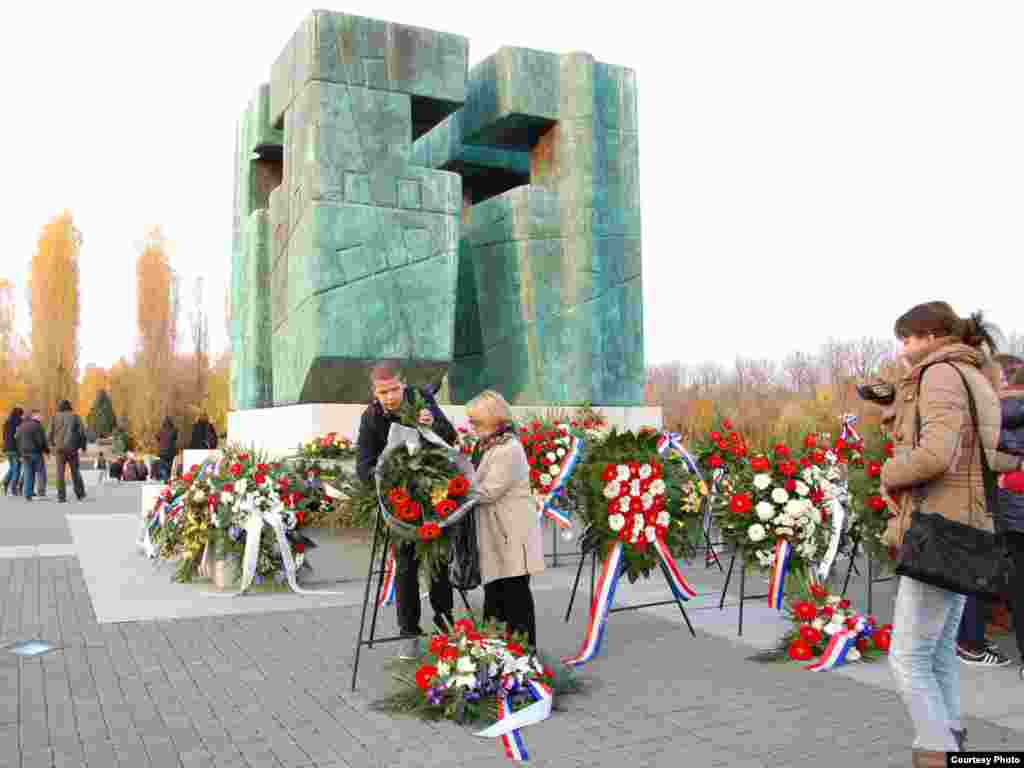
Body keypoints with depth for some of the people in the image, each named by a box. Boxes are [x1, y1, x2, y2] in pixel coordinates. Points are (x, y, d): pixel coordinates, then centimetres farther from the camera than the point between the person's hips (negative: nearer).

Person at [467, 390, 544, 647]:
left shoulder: (509, 449, -18)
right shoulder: (485, 445, 12)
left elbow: (489, 491, -21)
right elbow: (475, 481, 14)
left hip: (512, 533, -9)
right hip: (494, 533, 9)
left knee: (515, 594, 0)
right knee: (493, 592, 14)